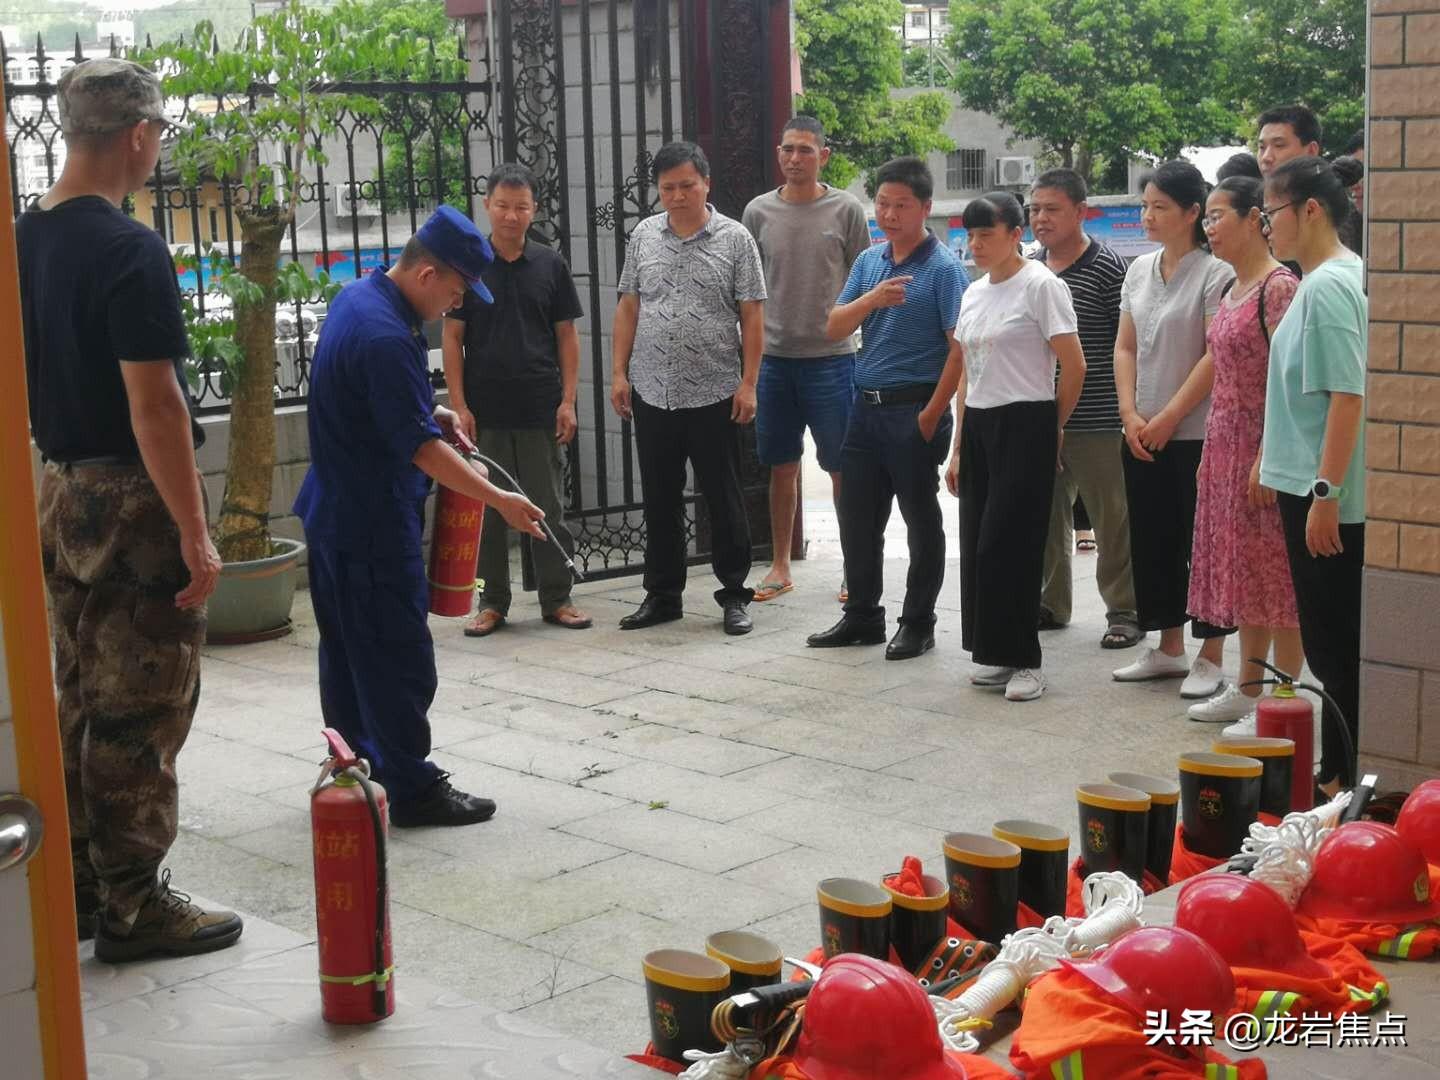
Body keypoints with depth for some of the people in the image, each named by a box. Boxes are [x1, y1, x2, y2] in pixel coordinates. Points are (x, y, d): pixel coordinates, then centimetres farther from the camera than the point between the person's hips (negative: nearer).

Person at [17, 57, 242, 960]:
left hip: (62, 492, 9)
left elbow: (36, 376, 14)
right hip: (132, 502, -8)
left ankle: (79, 888, 25)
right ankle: (133, 906, 8)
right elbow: (152, 404, -22)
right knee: (139, 716, 0)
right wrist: (196, 535, -18)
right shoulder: (130, 251, -18)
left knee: (79, 705, 16)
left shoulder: (26, 242, 8)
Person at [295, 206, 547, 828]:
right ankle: (412, 789, 4)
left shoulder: (357, 297, 7)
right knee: (398, 657, -3)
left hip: (336, 512, 10)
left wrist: (431, 412, 9)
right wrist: (500, 502, -21)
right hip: (372, 521, -10)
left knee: (347, 649, 16)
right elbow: (420, 447, -25)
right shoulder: (385, 337, -25)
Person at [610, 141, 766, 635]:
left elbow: (752, 316, -3)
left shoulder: (735, 239, -2)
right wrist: (619, 373, 4)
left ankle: (734, 595, 15)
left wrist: (748, 383, -9)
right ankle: (662, 594, 21)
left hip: (715, 394, -3)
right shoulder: (644, 235, 8)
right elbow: (628, 308, 10)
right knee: (660, 500, 11)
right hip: (652, 394, 3)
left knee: (724, 499, 4)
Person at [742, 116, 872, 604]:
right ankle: (780, 566, 19)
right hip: (773, 357, 3)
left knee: (843, 469, 2)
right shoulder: (759, 211, 7)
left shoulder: (846, 210, -1)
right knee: (781, 467, 10)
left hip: (832, 357, -3)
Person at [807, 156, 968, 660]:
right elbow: (834, 328, 5)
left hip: (914, 410, -7)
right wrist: (870, 299, -15)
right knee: (857, 519, 12)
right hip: (866, 406, 7)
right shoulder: (868, 261, 11)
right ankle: (862, 617, 24)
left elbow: (961, 348, -13)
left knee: (922, 522, 4)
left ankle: (918, 624, 14)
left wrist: (932, 415, -16)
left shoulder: (943, 268, -9)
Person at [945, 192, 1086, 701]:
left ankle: (1022, 661, 0)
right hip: (979, 426, 8)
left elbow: (1074, 366, -10)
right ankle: (995, 654, 17)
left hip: (1024, 425, -8)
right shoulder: (974, 293, 14)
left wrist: (1052, 426, 0)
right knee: (977, 545, 7)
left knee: (1006, 546, -9)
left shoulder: (1041, 285, -9)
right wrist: (959, 448, 15)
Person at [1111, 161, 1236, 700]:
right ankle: (1169, 649, 24)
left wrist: (1167, 419, -15)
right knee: (1152, 541, 12)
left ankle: (1210, 657, 9)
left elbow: (1216, 357, -15)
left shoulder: (1215, 274, -10)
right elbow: (1125, 348, 11)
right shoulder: (1139, 271, 10)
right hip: (1142, 435, 7)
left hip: (1196, 434, -7)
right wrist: (1131, 415, -2)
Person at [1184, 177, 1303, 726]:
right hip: (1225, 444, 9)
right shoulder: (1233, 290, 13)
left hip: (1263, 449, -9)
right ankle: (1248, 688, 24)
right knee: (1243, 572, 14)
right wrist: (1211, 452, 16)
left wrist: (1268, 458, -22)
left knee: (1274, 574, -3)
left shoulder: (1279, 287, -14)